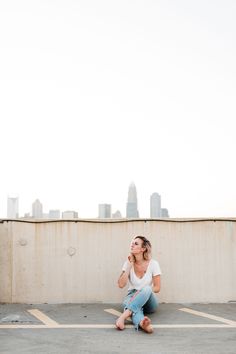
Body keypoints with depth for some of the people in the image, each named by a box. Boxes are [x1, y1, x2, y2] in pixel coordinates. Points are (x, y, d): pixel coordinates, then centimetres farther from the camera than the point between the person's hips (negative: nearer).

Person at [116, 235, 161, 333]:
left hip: (149, 301, -1)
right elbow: (121, 284, -9)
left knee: (146, 289, -36)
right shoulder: (128, 263, 0)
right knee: (127, 301, -38)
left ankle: (125, 314, -53)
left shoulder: (153, 264, -6)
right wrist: (129, 266, -14)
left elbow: (157, 288, -4)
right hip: (133, 298, 1)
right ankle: (142, 323, -71)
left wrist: (143, 291, -19)